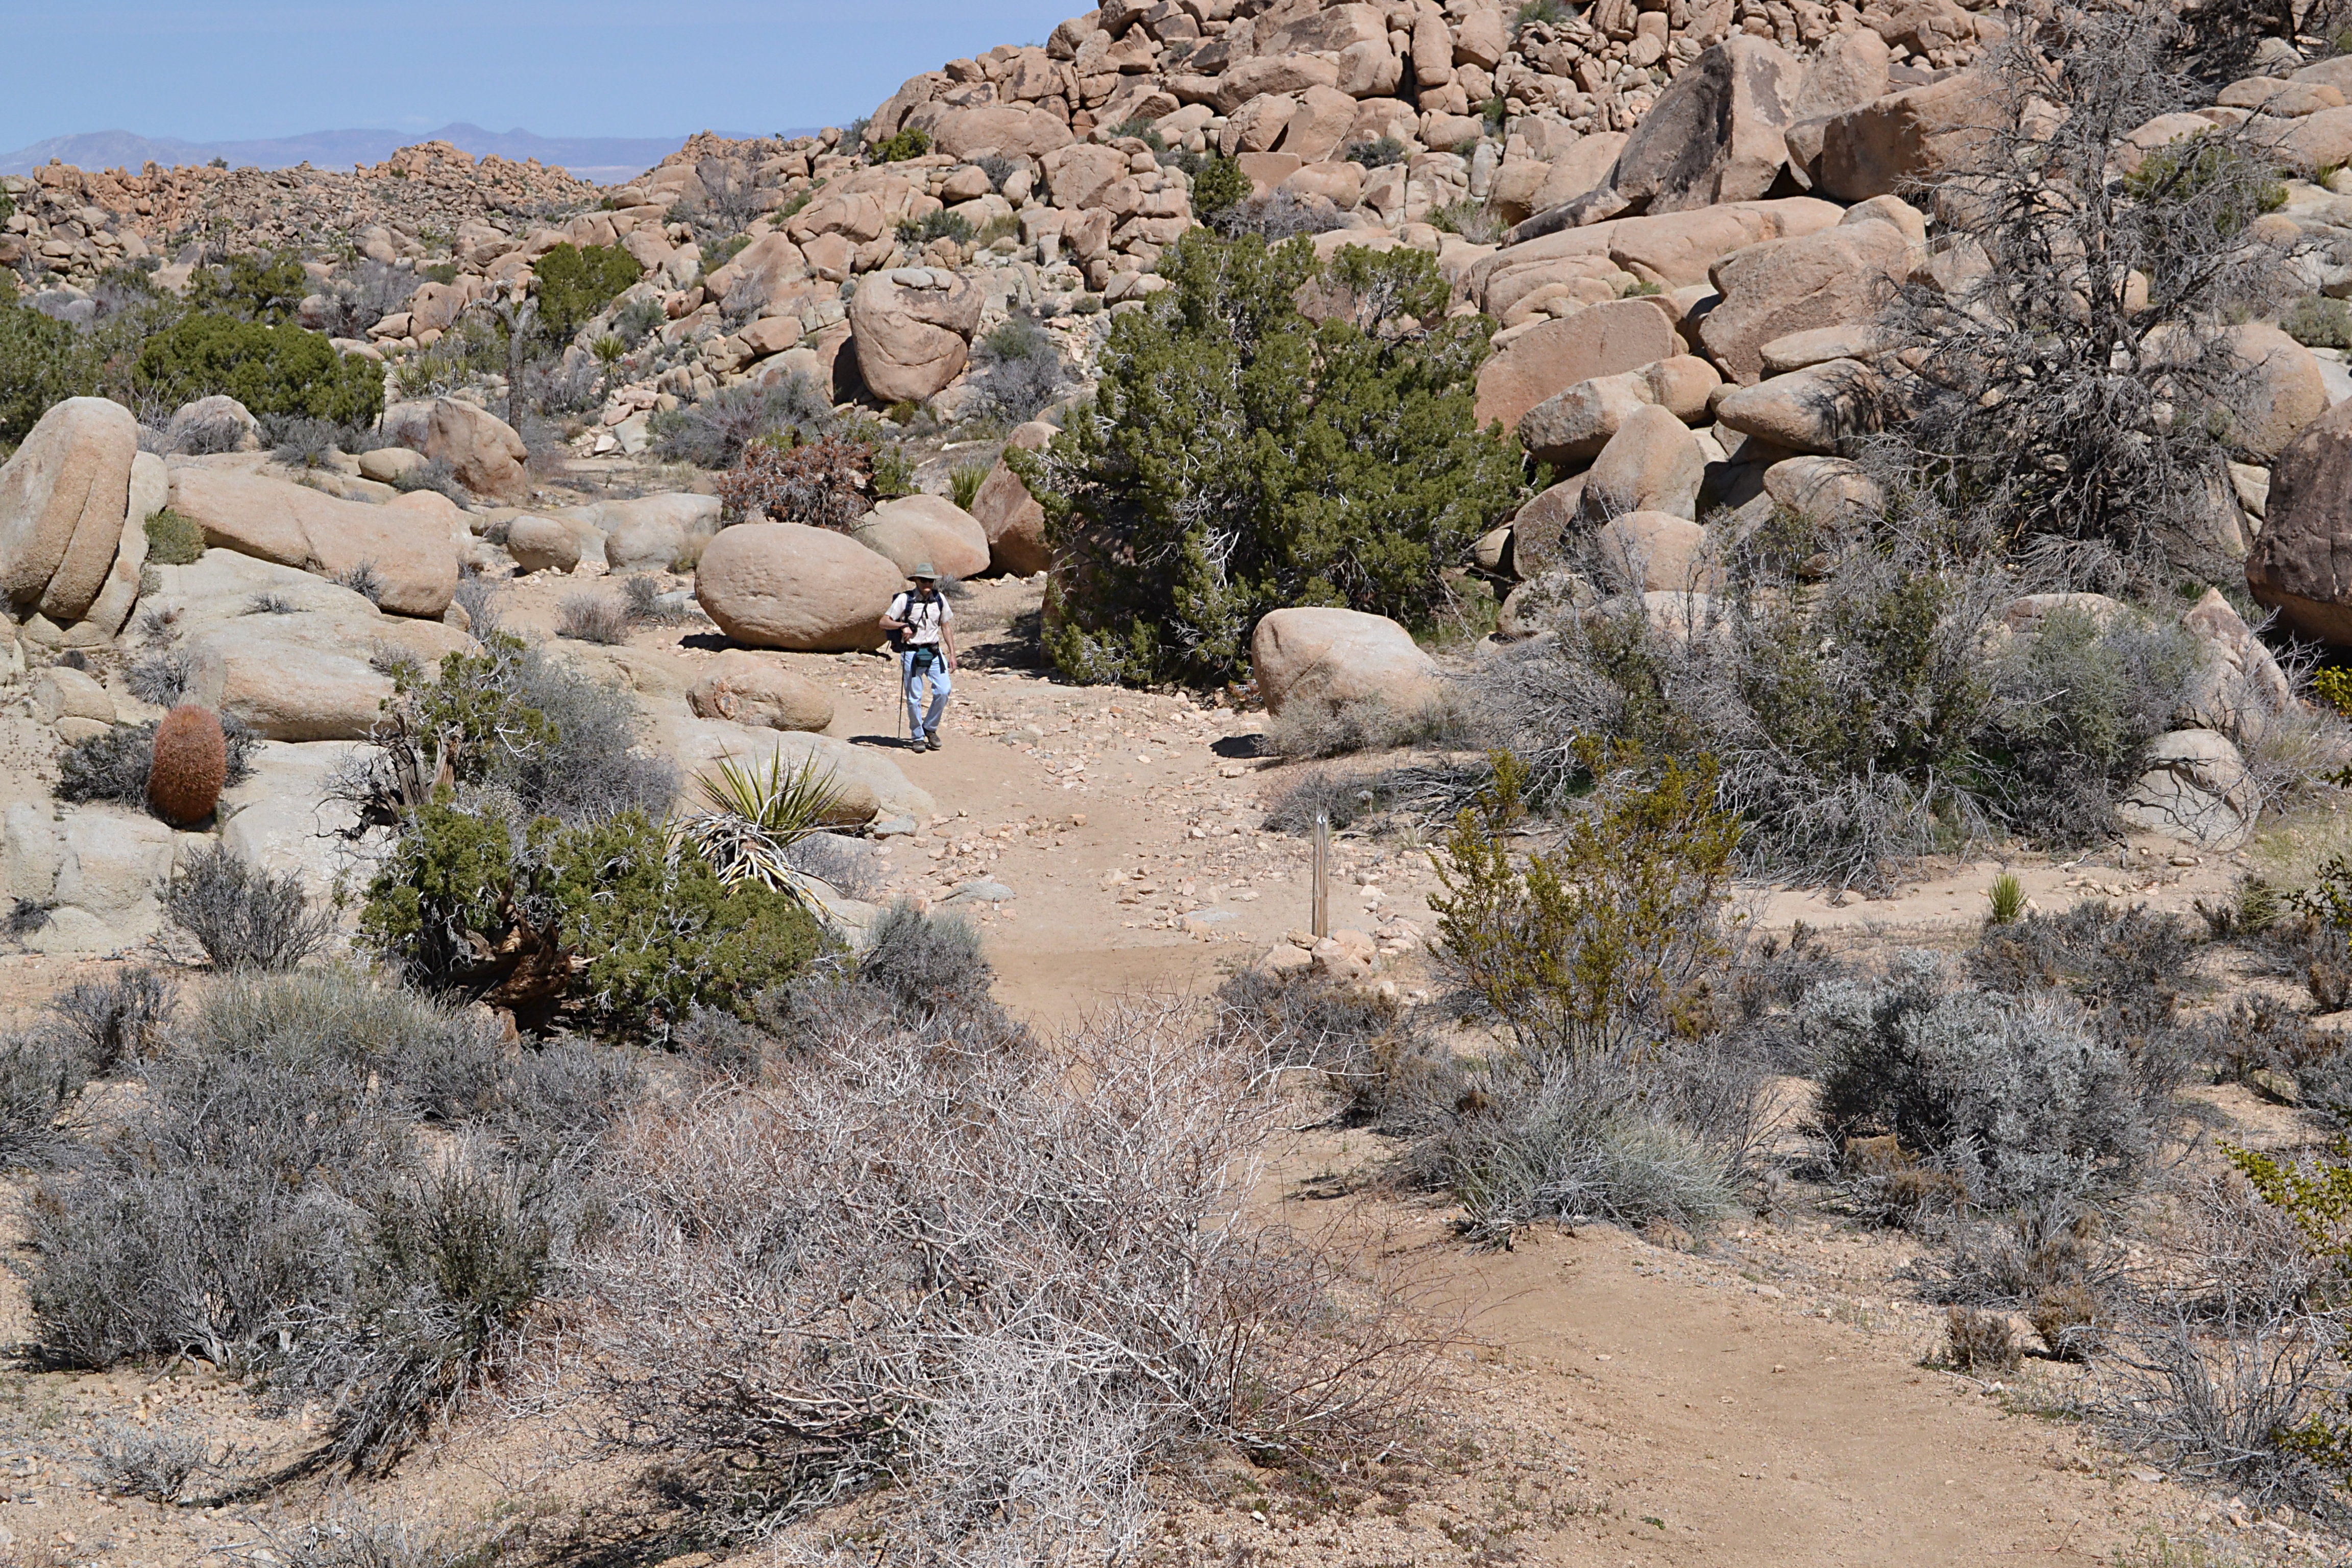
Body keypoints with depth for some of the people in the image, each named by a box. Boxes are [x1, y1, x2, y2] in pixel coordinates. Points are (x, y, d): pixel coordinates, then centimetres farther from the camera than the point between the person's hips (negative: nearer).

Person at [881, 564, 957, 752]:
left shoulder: (939, 599, 5)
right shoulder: (905, 599, -7)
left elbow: (946, 627, 13)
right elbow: (884, 622, -7)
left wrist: (952, 654, 8)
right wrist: (902, 626, -25)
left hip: (934, 653, 3)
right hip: (912, 654, -3)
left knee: (944, 691, -7)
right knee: (914, 698, 0)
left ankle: (930, 728, 15)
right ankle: (917, 737, 15)